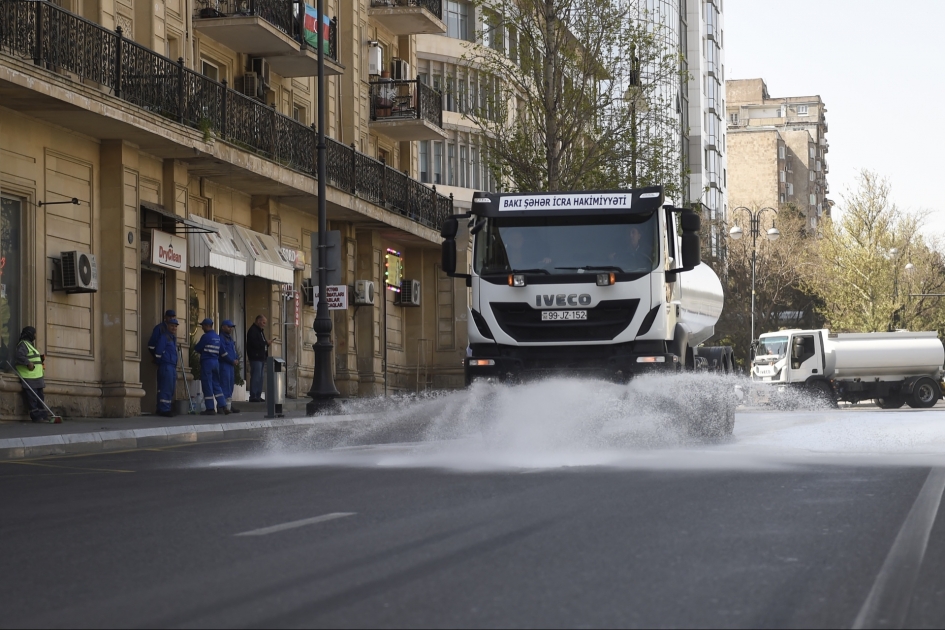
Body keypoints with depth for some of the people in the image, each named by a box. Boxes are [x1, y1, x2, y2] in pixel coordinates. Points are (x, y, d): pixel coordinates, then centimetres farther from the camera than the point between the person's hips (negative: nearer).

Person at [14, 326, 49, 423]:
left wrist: (41, 358, 14)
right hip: (29, 378, -11)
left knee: (40, 398, 9)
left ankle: (43, 416, 10)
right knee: (32, 398, -11)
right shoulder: (23, 344, -8)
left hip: (36, 377, 11)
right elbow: (18, 355, -25)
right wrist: (28, 363, -32)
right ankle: (36, 417, -14)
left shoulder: (29, 345, 25)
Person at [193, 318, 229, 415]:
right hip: (216, 362, 7)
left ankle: (210, 409, -1)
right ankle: (222, 406, 8)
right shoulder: (217, 337, 11)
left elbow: (198, 348, -6)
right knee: (216, 384, 13)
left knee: (207, 385, -2)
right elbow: (222, 352, 14)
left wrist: (194, 346, 15)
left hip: (207, 362, -7)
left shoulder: (206, 337, -12)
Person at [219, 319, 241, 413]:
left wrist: (237, 359, 4)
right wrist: (232, 361, -12)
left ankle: (229, 405, 15)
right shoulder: (221, 338, -9)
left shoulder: (229, 338, 20)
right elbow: (223, 352, -17)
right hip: (224, 364, -10)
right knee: (225, 384, -11)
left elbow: (234, 350, 23)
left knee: (231, 385, 11)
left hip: (231, 364, 10)